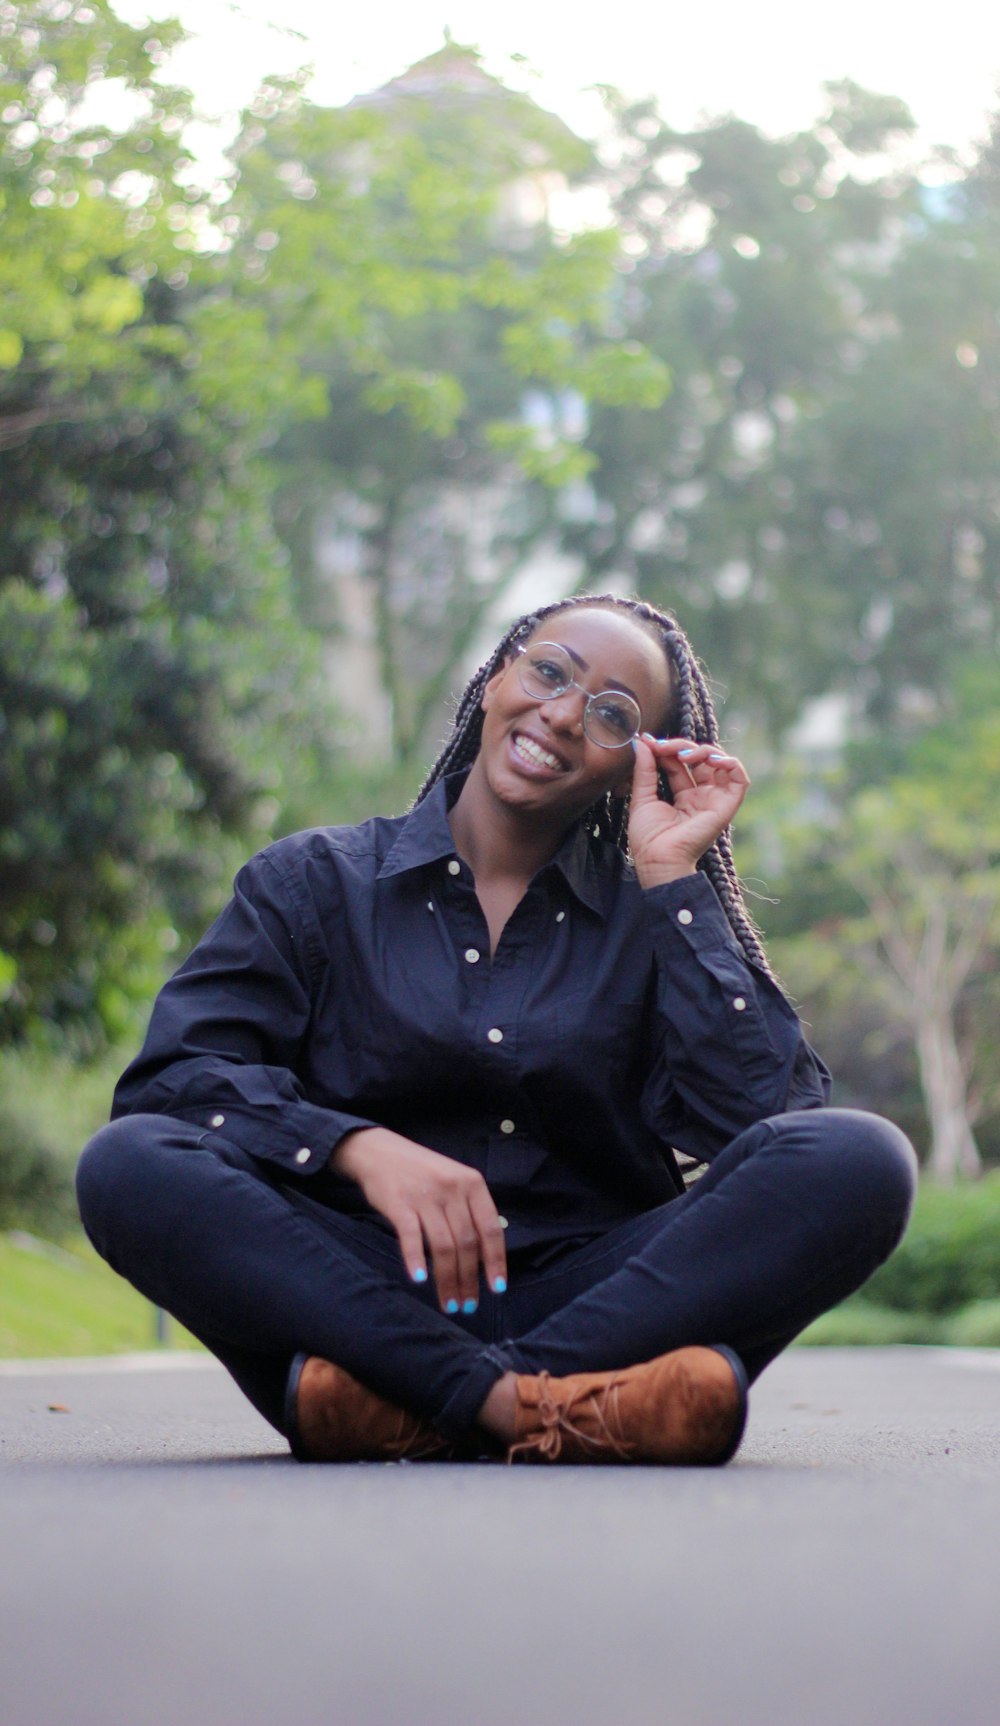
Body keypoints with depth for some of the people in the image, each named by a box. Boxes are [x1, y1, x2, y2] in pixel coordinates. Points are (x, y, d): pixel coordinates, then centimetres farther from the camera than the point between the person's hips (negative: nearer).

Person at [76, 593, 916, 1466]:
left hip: (593, 1294, 1)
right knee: (129, 1166, -26)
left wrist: (671, 877, 0)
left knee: (860, 1160, -24)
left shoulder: (651, 916, 15)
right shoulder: (319, 882, 12)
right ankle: (551, 1408, -38)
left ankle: (403, 1406, -34)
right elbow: (171, 1075, -3)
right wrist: (362, 1149, -20)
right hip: (363, 1289, -1)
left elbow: (753, 1114, -3)